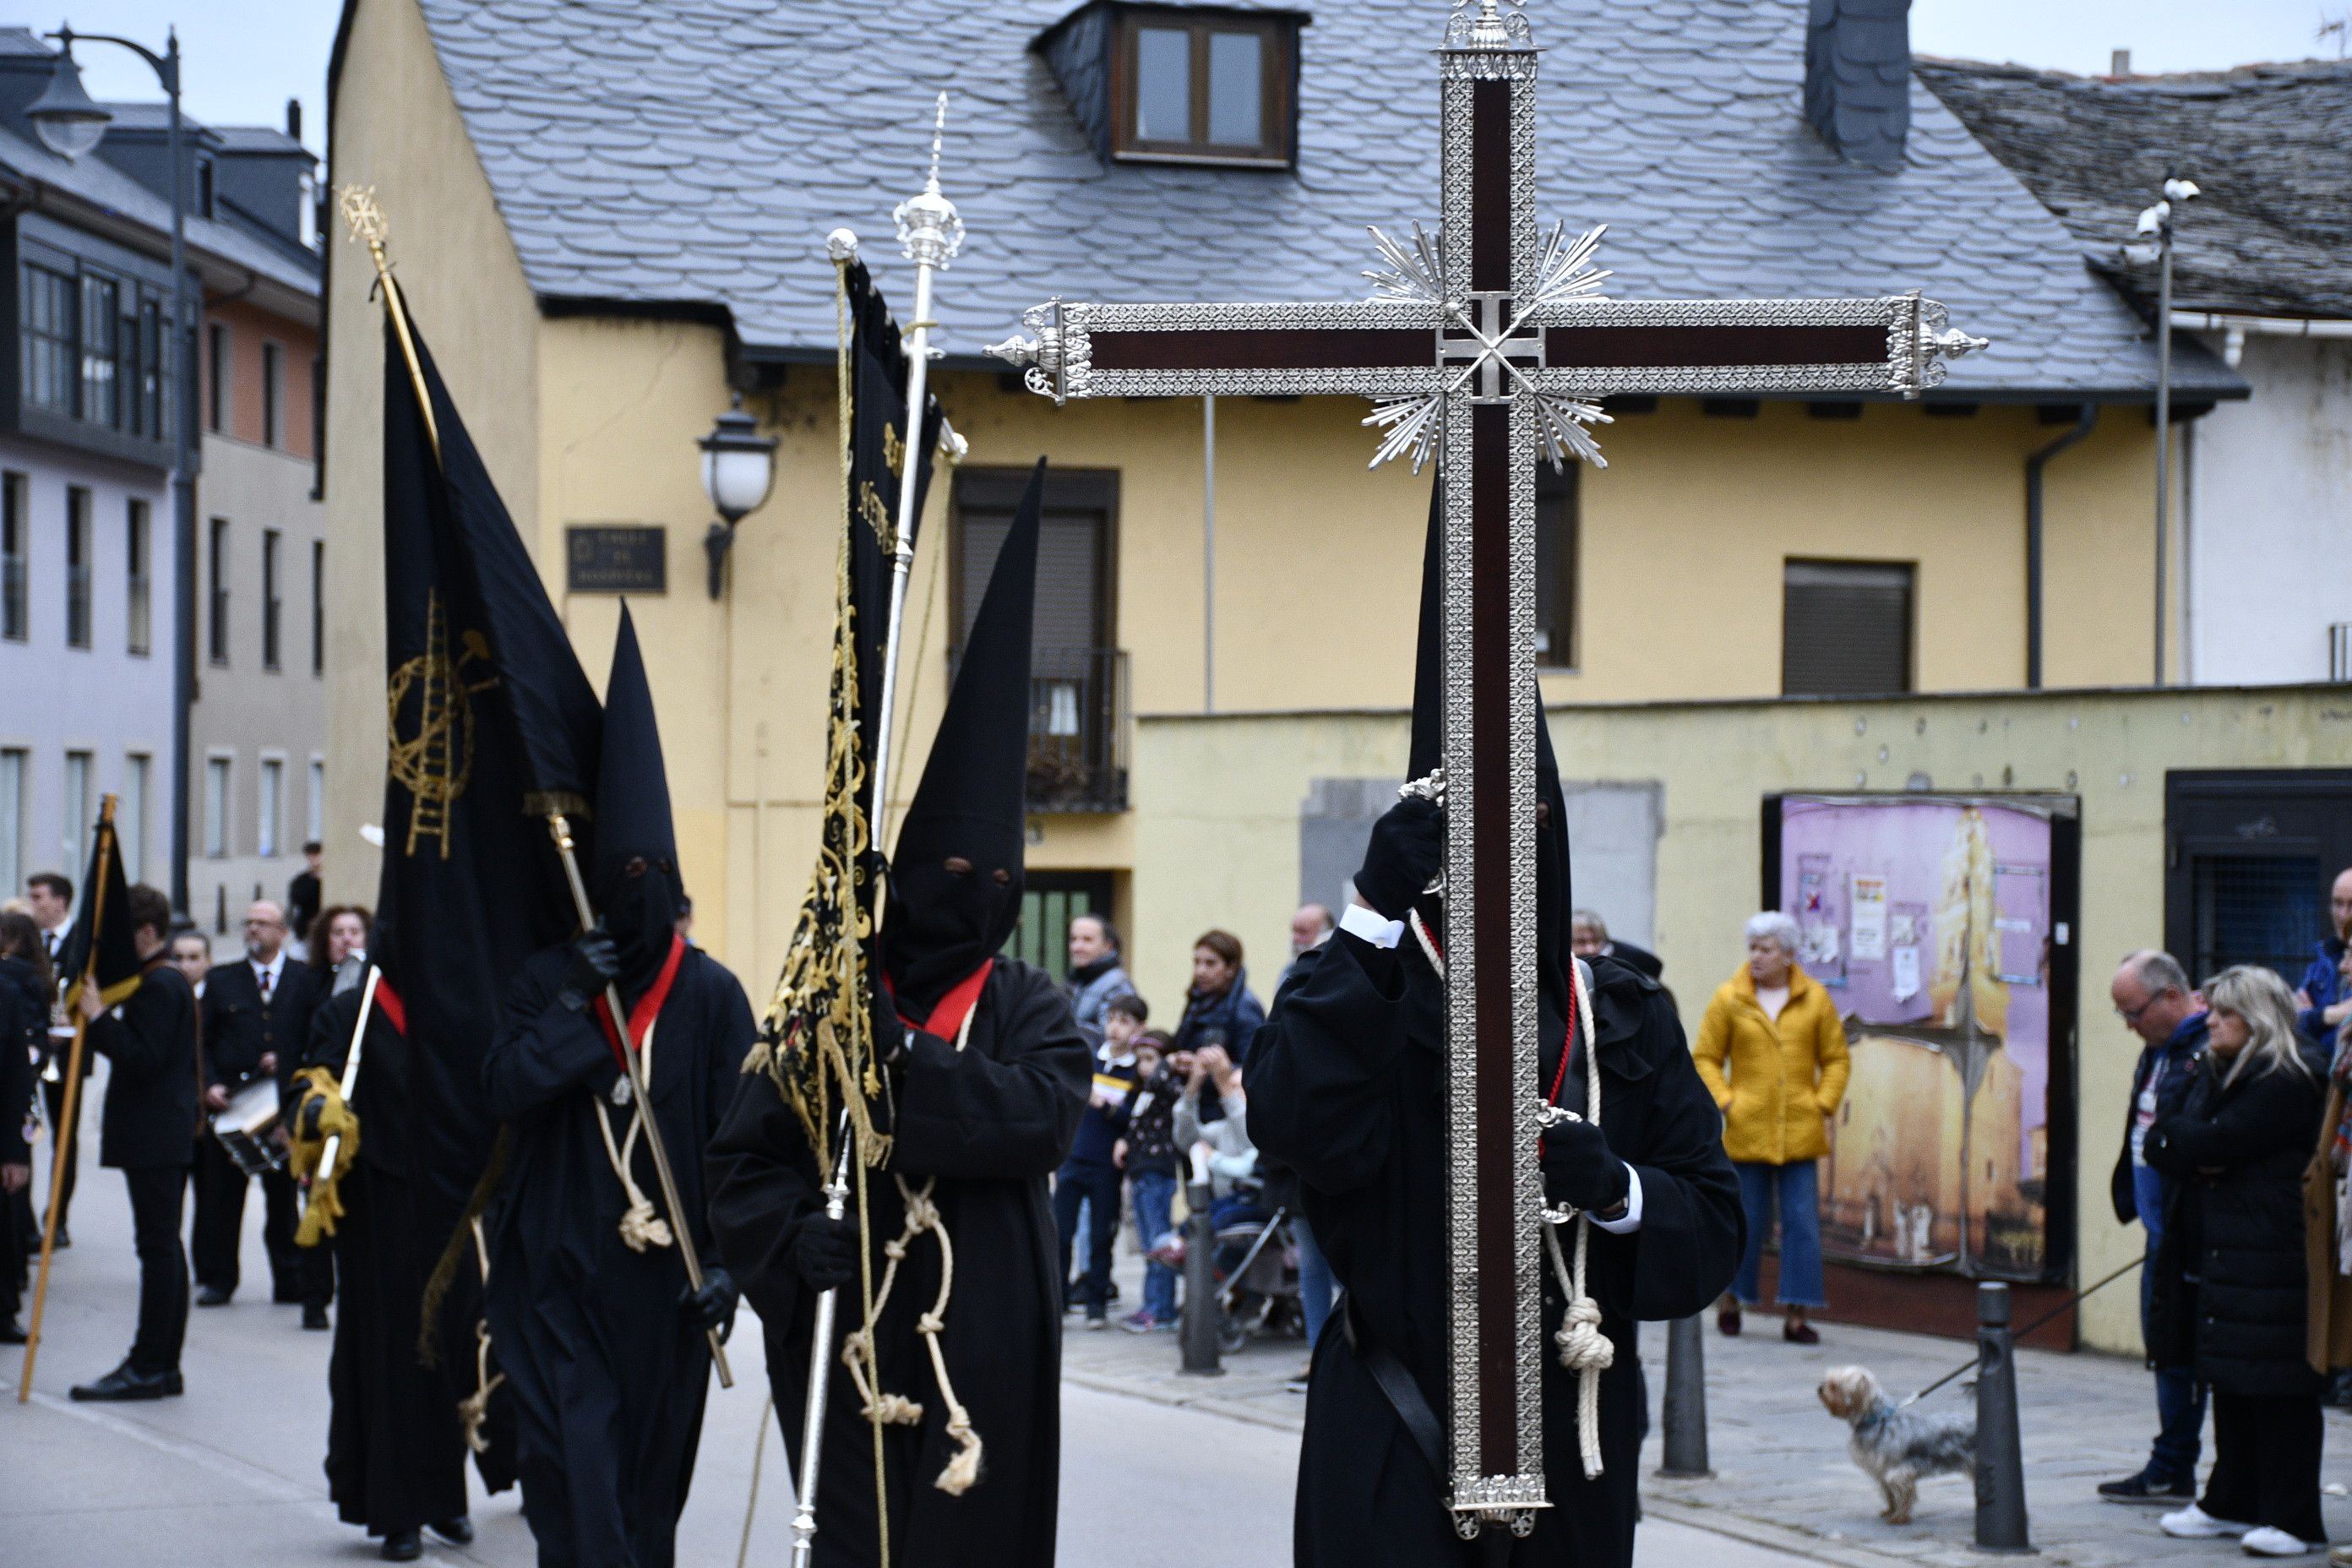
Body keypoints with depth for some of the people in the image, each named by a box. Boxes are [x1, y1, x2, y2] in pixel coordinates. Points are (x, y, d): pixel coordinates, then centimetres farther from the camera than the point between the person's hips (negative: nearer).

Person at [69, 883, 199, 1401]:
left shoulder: (159, 986, -15)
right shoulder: (163, 982, 17)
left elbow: (144, 1060, -22)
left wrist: (100, 1018, -21)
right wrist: (99, 1020, 13)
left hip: (153, 1139, -11)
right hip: (165, 1138, 11)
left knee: (158, 1247, -9)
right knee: (163, 1247, 11)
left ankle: (147, 1368, -8)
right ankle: (163, 1365, 15)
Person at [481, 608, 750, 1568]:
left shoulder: (711, 996, 0)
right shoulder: (549, 980, 5)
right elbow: (502, 1091, -7)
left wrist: (727, 1262, -9)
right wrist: (574, 1002, -13)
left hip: (662, 1274, 0)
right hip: (562, 1271, 0)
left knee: (650, 1475, 9)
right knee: (573, 1465, -10)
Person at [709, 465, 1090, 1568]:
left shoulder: (1031, 1011, 8)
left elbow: (1042, 1115, -14)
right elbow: (742, 1158, 3)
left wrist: (903, 1058, -21)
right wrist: (792, 1233, -17)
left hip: (986, 1345, 0)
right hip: (849, 1338, 0)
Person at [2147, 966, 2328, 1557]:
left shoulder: (2286, 1086, -13)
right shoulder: (2209, 1075, 17)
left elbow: (2213, 1143, -20)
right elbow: (2158, 1144, 12)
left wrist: (2175, 1137, 0)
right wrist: (2193, 1153, -9)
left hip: (2267, 1259, -9)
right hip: (2213, 1257, 9)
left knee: (2276, 1387, -6)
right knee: (2228, 1383, 14)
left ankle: (2293, 1517, -2)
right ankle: (2232, 1502, 23)